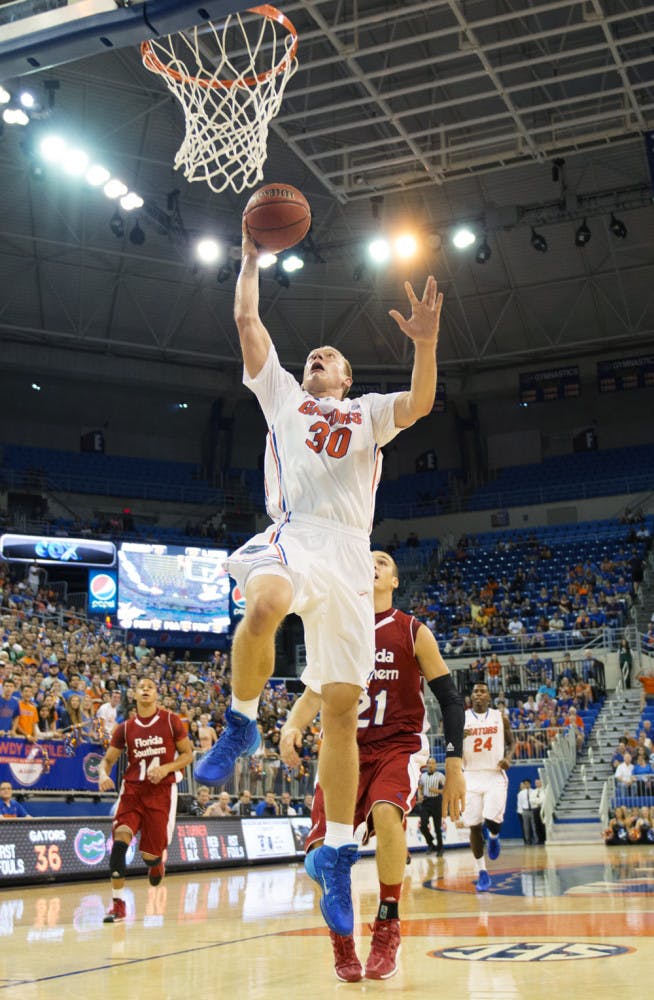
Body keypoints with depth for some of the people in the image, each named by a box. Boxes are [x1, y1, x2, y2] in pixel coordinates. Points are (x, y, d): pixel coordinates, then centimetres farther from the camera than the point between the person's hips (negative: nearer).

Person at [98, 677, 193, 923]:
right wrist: (103, 775, -13)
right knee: (120, 837, -21)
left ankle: (157, 861, 39)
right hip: (132, 790, 2)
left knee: (150, 854, -2)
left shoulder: (170, 721, -1)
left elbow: (187, 754, 2)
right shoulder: (125, 728, 5)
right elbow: (108, 759, 9)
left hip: (161, 792, -1)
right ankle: (118, 903, -11)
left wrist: (165, 768, -15)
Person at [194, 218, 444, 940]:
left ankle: (335, 854, 4)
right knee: (264, 606, -39)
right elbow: (248, 321, 21)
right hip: (290, 535, -1)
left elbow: (420, 403, 5)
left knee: (342, 705, -4)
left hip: (349, 554, 1)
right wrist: (251, 256, 26)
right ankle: (241, 724, -14)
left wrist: (425, 343, -10)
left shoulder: (368, 413, 25)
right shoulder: (282, 394, 25)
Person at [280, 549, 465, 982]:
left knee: (385, 813, -34)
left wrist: (455, 767, -4)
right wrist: (292, 725, -17)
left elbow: (450, 699, 2)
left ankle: (388, 926, -13)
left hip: (399, 745, -3)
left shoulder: (414, 632, 1)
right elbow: (315, 692, 5)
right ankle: (341, 936, 17)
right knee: (322, 852, -12)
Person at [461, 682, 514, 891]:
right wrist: (458, 737, -19)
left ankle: (493, 837, 21)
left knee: (493, 821, -17)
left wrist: (508, 758, -7)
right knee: (474, 825, -1)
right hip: (471, 776, 1)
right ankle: (481, 872, 13)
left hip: (495, 775, 0)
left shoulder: (500, 718, 4)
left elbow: (511, 742, 14)